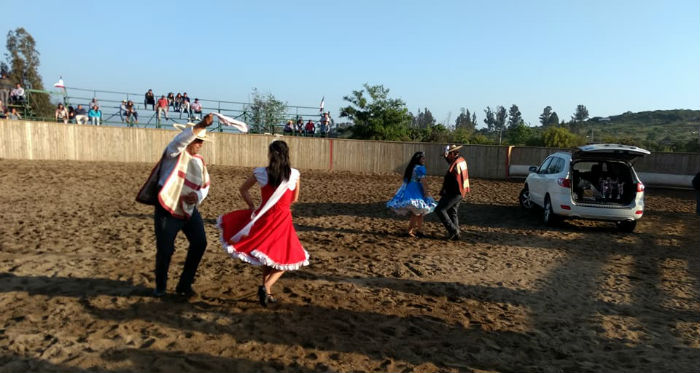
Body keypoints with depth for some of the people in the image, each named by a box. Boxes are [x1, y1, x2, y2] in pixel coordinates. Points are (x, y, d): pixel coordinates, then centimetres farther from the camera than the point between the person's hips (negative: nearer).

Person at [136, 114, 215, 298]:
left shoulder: (199, 160, 10)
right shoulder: (175, 153, -7)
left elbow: (205, 184, 15)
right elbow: (180, 140, -30)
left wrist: (198, 196, -8)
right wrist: (200, 125, -43)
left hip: (189, 209, 6)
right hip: (167, 210, -6)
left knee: (199, 243, -3)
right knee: (165, 250, -3)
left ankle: (185, 285, 14)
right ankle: (160, 287, 24)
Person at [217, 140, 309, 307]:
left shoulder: (260, 173, -5)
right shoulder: (294, 174, -5)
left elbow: (243, 190, 8)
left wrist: (252, 207, 16)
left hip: (263, 217, 2)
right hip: (282, 220, -1)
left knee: (268, 256, 24)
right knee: (286, 258, 14)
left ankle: (266, 291, 21)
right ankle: (266, 287, -7)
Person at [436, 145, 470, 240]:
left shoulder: (455, 164, -21)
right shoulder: (462, 160, 9)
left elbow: (448, 179, -18)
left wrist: (442, 192, -8)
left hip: (453, 193, -10)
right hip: (461, 192, 10)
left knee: (440, 210, -5)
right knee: (453, 212, 17)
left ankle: (453, 230, -6)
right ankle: (455, 235, 20)